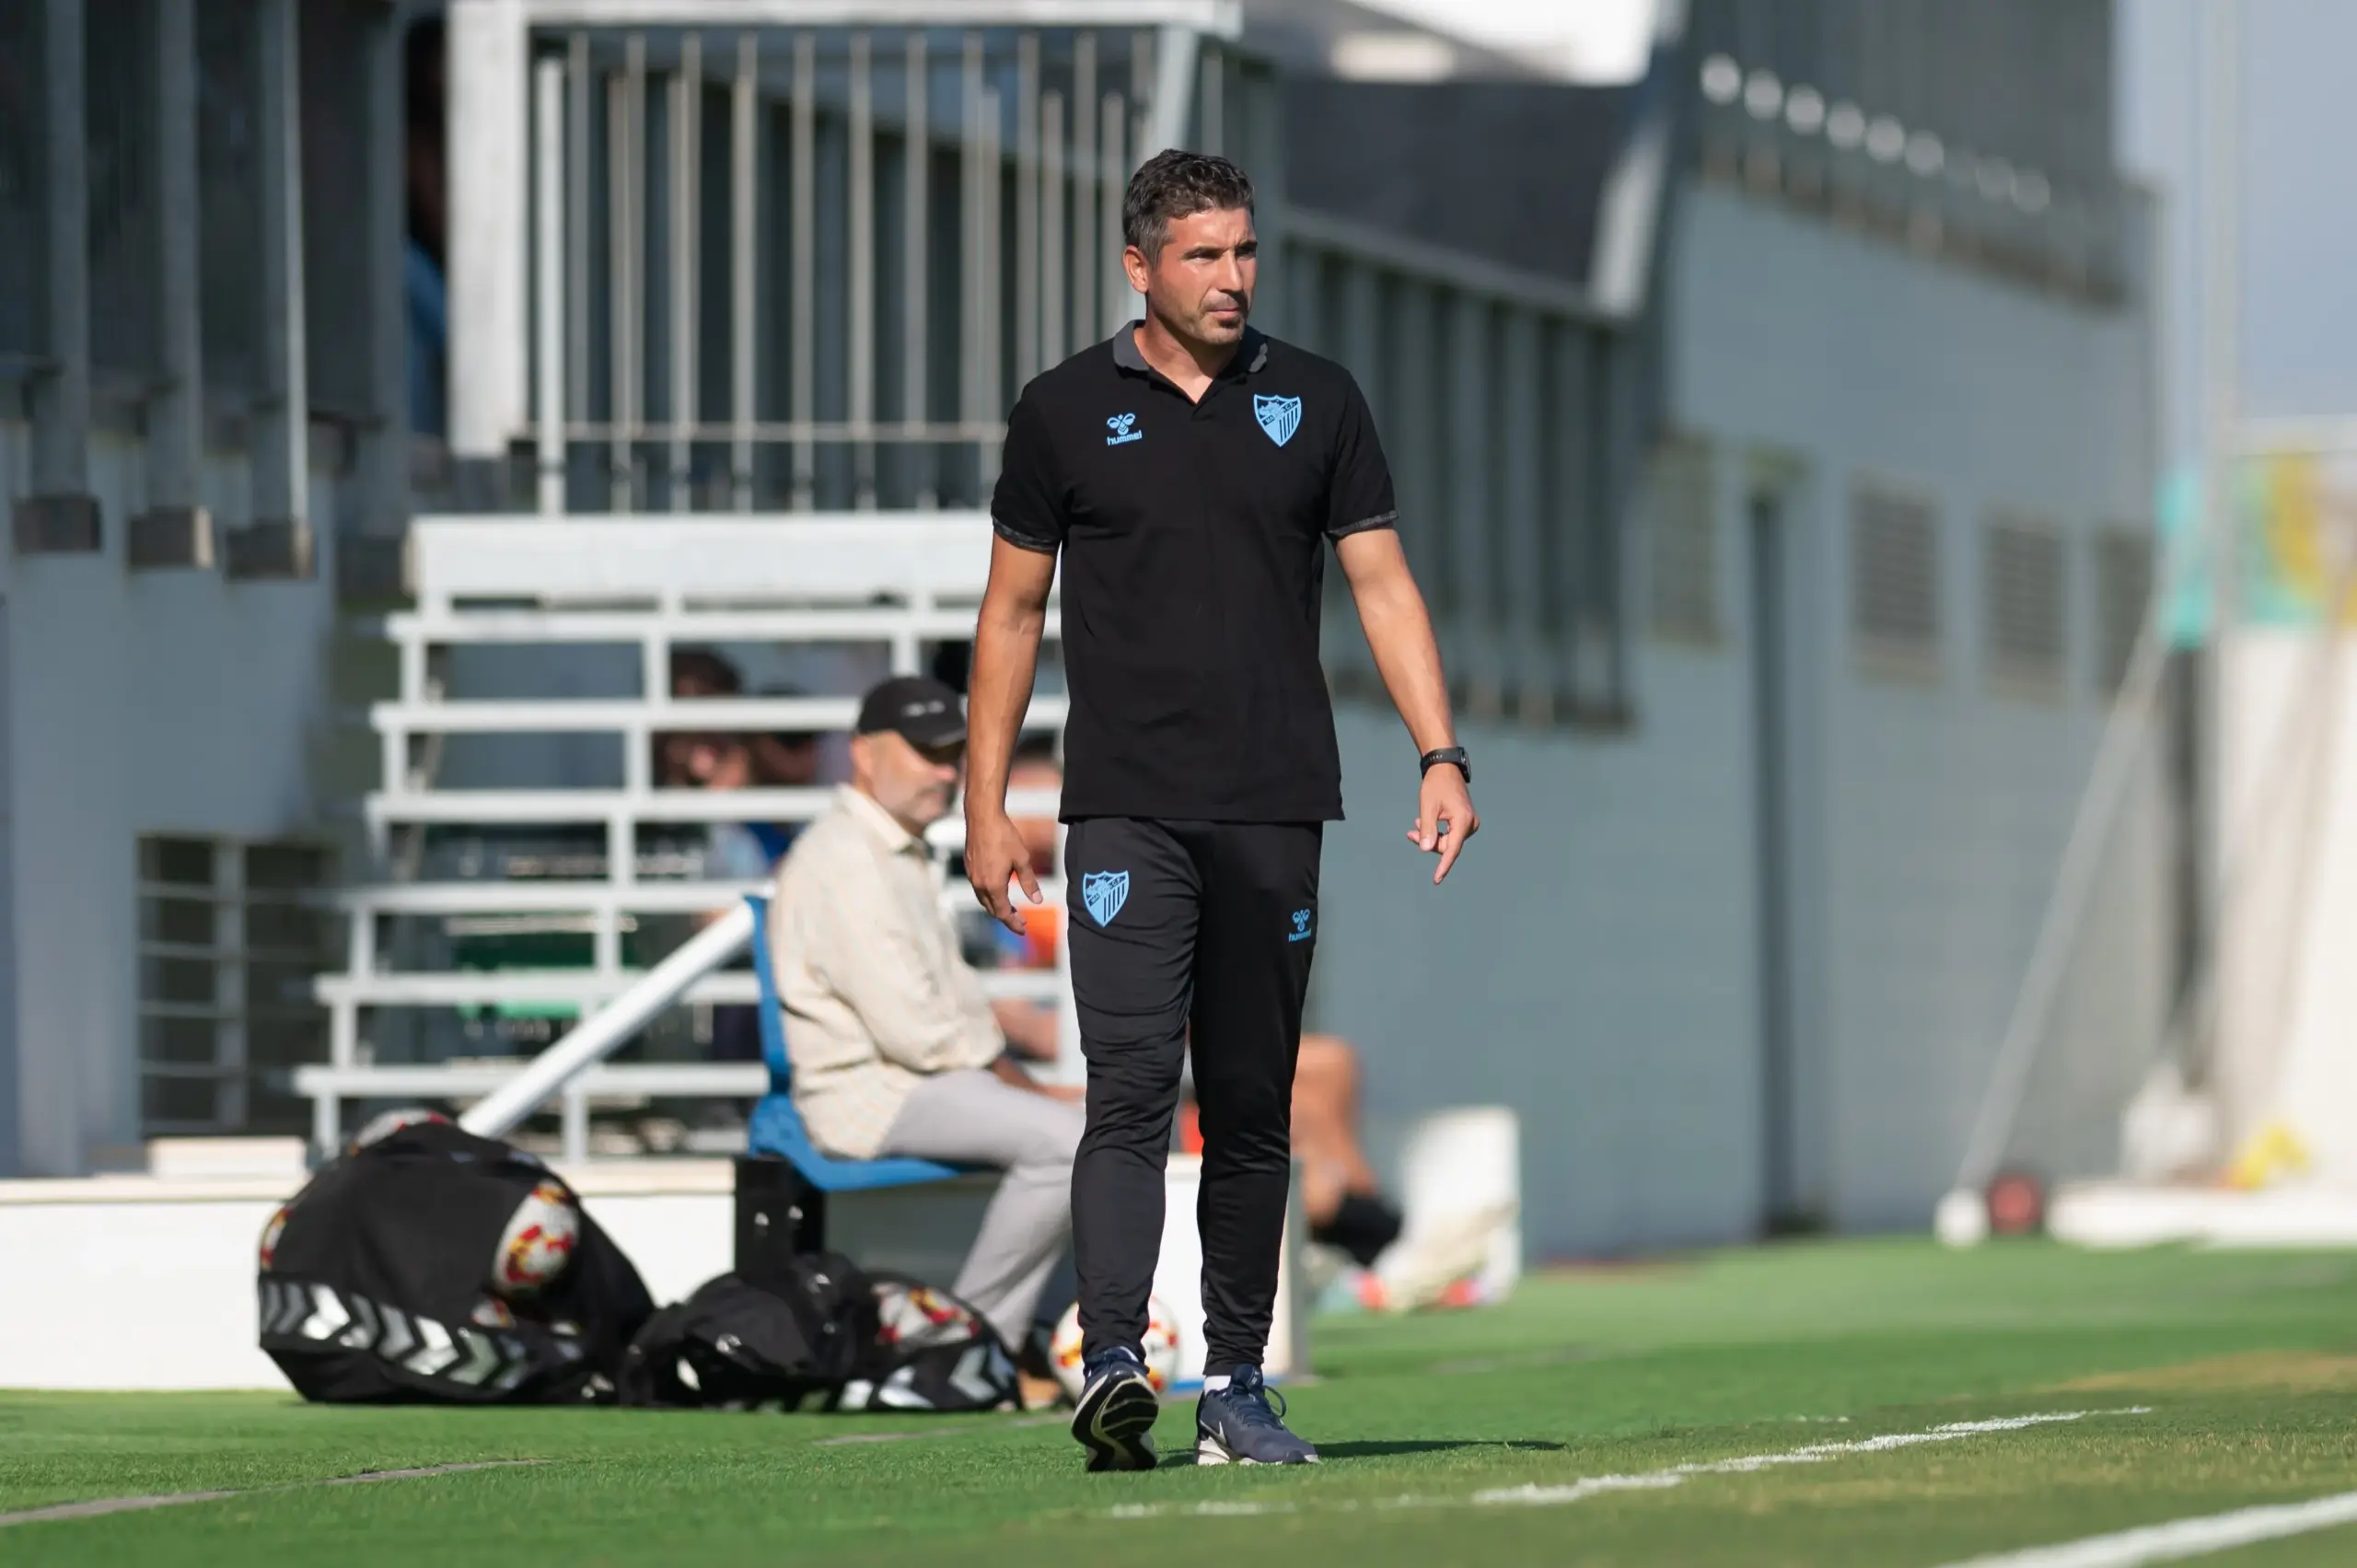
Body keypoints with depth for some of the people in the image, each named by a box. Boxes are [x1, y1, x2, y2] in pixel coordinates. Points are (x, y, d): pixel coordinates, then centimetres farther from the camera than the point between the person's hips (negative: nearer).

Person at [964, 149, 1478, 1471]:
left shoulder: (1316, 402, 9)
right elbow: (1015, 612, 9)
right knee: (1132, 1086, -15)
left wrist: (1443, 755, -4)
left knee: (1254, 1109, 6)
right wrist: (987, 805, 5)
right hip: (1127, 808, -2)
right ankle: (1114, 1366, -25)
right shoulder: (1066, 411, 5)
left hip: (1276, 812, 2)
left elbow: (1382, 583, 8)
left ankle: (1237, 1386, 13)